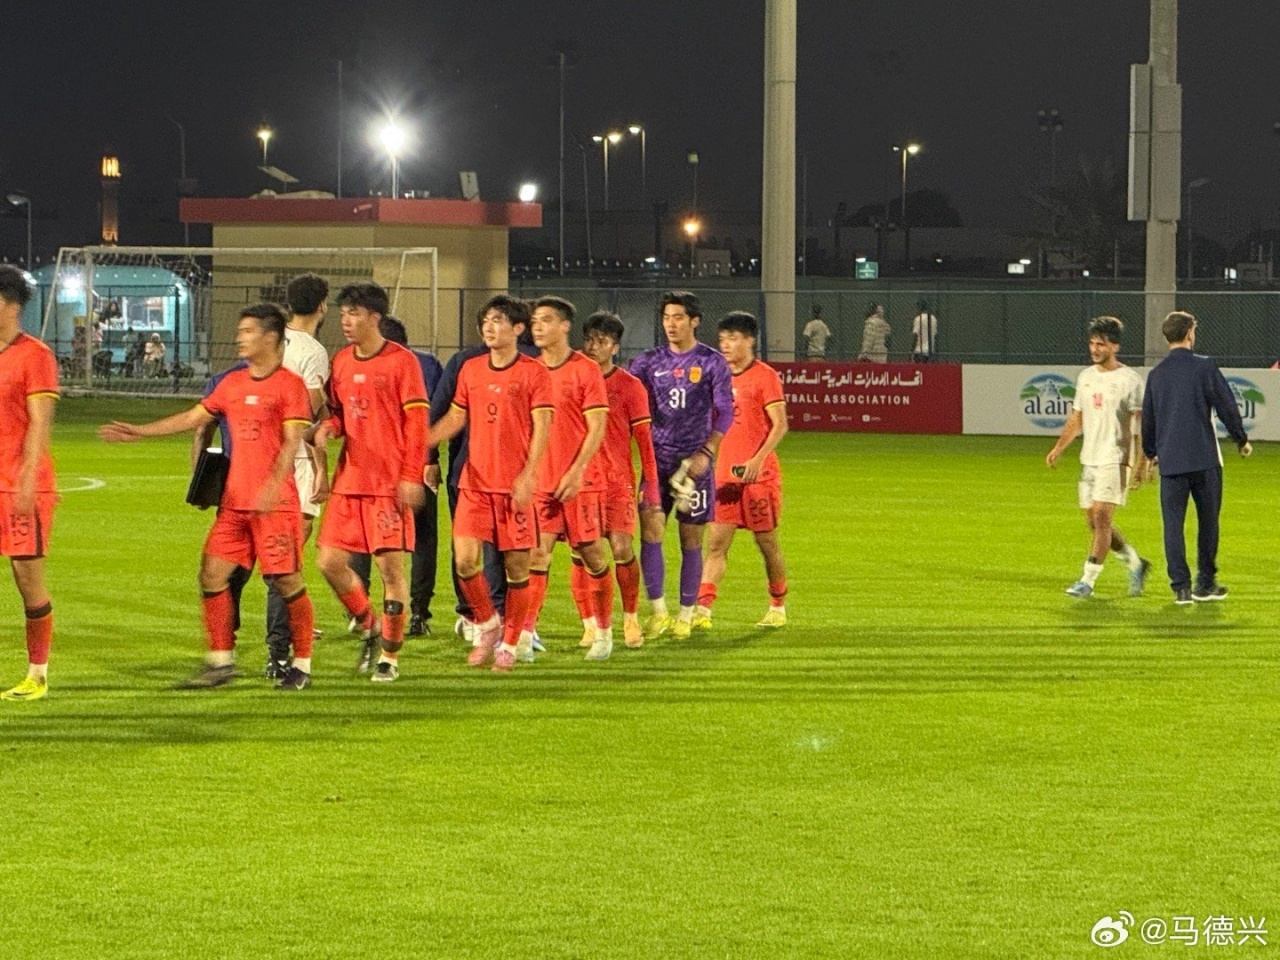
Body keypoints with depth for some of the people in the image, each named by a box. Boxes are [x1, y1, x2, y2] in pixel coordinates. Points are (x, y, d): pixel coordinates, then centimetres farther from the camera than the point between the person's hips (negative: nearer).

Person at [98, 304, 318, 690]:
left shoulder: (290, 385, -7)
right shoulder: (233, 383, 14)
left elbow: (292, 442, -14)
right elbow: (193, 418, 20)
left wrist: (272, 486, -27)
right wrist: (138, 432, 19)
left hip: (276, 502, -7)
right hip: (235, 500, 7)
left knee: (286, 580, -3)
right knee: (212, 573, 2)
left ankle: (302, 666, 7)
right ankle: (221, 661, 9)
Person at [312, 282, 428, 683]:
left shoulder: (401, 361, -6)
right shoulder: (340, 361, 11)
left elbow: (417, 421, -8)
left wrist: (411, 477, -14)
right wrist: (328, 427, -4)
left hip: (390, 484, -6)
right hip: (348, 482, 6)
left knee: (391, 566, -3)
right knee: (329, 561, 1)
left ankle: (390, 656, 7)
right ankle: (369, 629, 23)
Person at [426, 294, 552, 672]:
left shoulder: (534, 372, -3)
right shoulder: (471, 369, 11)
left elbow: (541, 427, -7)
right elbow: (455, 418, 19)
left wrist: (528, 475, -18)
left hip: (516, 484, -4)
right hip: (475, 481, 4)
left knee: (517, 565, 1)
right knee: (464, 559, -8)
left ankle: (509, 643, 14)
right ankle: (487, 625, 14)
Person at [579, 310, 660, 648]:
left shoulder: (630, 386, 2)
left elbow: (644, 439, 2)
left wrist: (650, 483, -4)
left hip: (617, 480, -2)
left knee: (621, 548, -10)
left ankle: (631, 618, 9)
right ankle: (590, 625, 5)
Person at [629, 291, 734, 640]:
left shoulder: (712, 363, 0)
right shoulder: (650, 361, 8)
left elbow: (724, 412, -2)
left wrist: (706, 452, -13)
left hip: (694, 459, -2)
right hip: (658, 457, 2)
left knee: (691, 538, 3)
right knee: (650, 526, -10)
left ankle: (686, 615, 12)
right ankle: (657, 611, -3)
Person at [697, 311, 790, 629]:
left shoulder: (765, 376, -7)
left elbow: (780, 426, -12)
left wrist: (757, 460, -23)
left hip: (759, 475, -5)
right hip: (725, 474, 5)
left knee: (767, 543, 6)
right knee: (716, 544, -4)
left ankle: (778, 608, 20)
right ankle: (703, 609, -11)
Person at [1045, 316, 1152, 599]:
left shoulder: (1129, 380, -7)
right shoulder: (1085, 377, 12)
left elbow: (1142, 424, -9)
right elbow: (1076, 419, 19)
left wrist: (1141, 463, -16)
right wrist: (1058, 448, 7)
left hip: (1115, 459, -7)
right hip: (1088, 459, 7)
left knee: (1101, 517, -13)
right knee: (1094, 522, 8)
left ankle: (1088, 580, -12)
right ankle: (1136, 565, 25)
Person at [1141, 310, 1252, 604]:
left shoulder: (1156, 374, 7)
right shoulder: (1205, 367, -6)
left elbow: (1147, 418, 14)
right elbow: (1227, 406, -4)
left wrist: (1151, 453, 30)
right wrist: (1241, 440, 12)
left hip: (1170, 460, 3)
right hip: (1204, 458, -3)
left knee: (1173, 522, 3)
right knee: (1207, 520, 9)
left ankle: (1181, 587, -1)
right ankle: (1205, 584, 13)